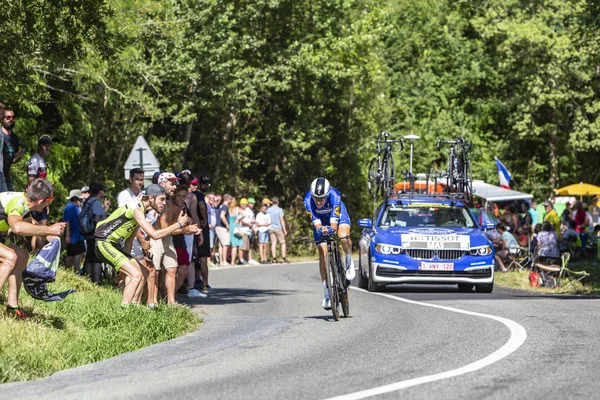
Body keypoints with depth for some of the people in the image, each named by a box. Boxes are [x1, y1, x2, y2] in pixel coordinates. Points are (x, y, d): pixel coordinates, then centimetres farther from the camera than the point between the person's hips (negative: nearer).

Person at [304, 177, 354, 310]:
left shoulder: (334, 196, -37)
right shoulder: (308, 200, -33)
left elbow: (334, 221, -39)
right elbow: (316, 221, -32)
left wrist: (331, 230, -61)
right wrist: (320, 229, -55)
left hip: (338, 215, -2)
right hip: (321, 221, 2)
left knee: (343, 237, -35)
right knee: (323, 253, -9)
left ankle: (349, 263, -2)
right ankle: (327, 294, -3)